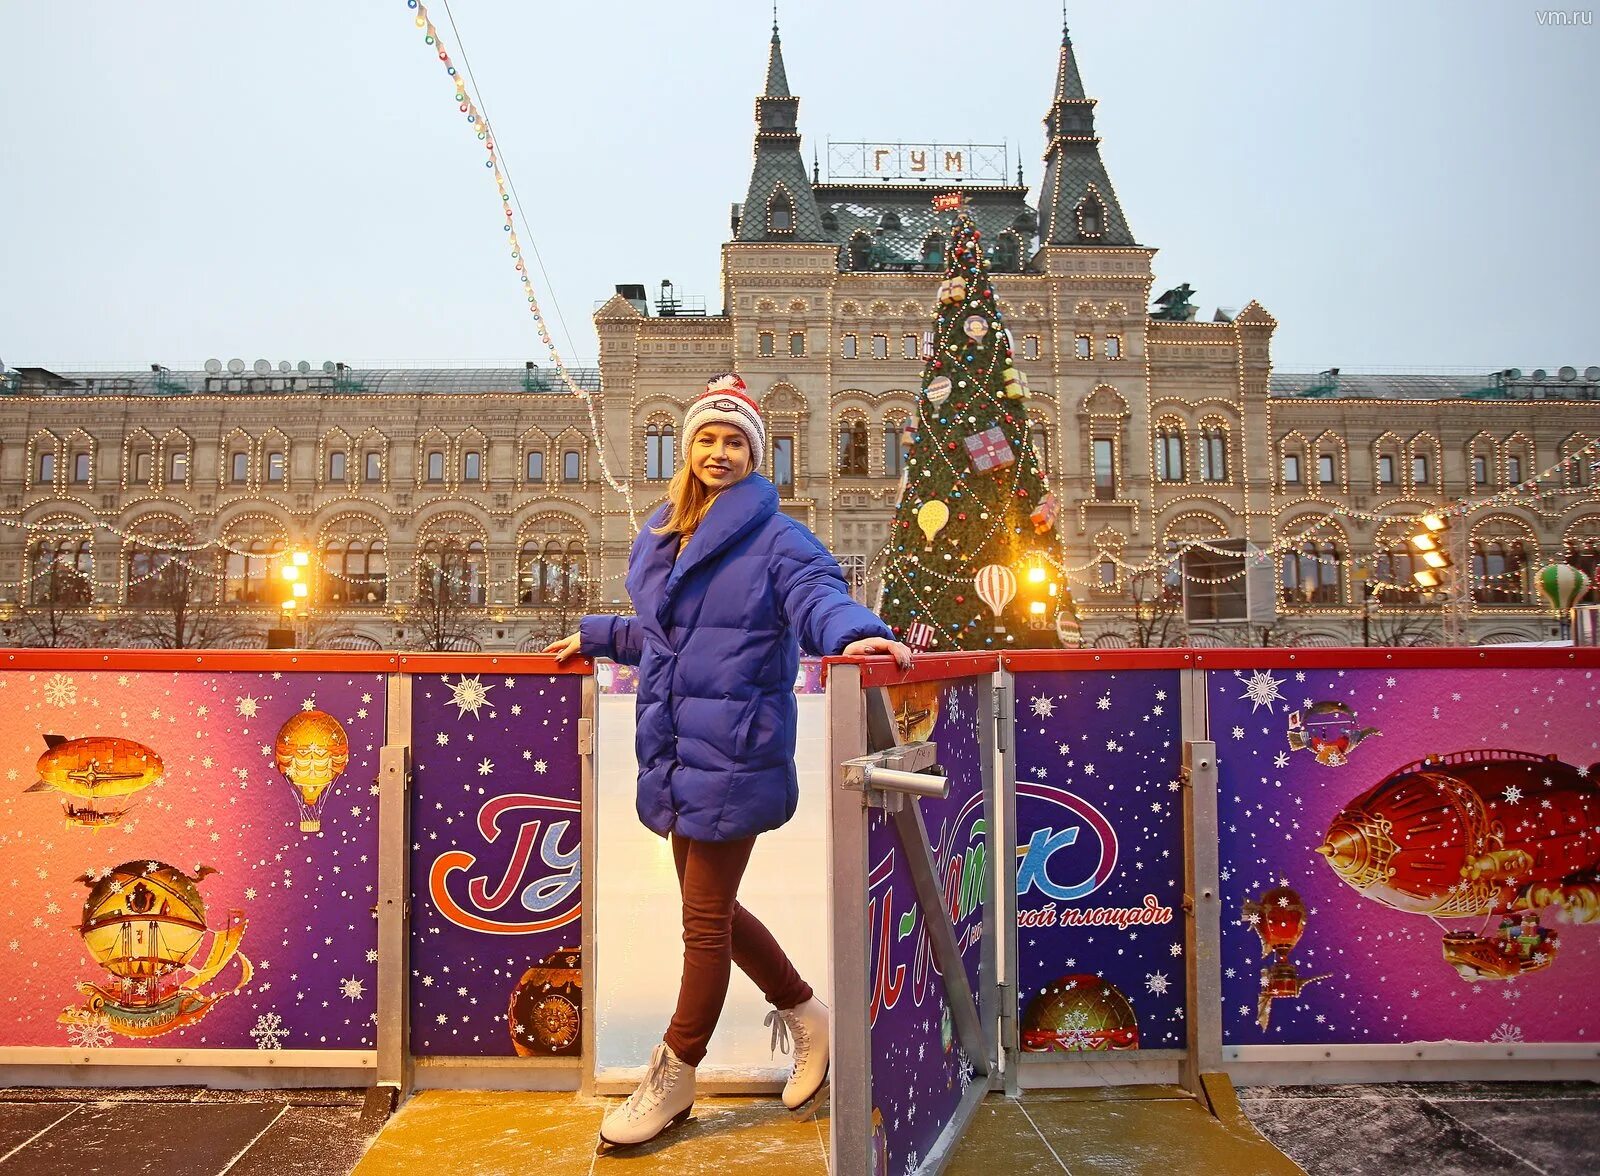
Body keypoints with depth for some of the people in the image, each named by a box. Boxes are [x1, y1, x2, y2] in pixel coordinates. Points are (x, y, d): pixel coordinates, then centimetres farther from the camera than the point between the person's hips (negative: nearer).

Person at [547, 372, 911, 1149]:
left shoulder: (775, 538, -6)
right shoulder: (658, 538, 15)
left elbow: (818, 595, -25)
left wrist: (854, 634, -45)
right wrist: (594, 636, 28)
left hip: (733, 752, -8)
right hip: (674, 751, 8)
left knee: (706, 918, 4)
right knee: (709, 908, 17)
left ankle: (673, 1080, 23)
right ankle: (805, 1014, 38)